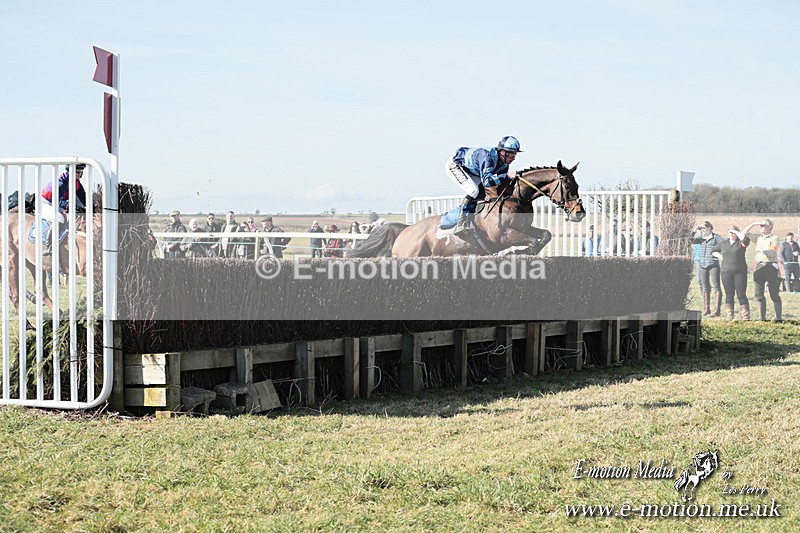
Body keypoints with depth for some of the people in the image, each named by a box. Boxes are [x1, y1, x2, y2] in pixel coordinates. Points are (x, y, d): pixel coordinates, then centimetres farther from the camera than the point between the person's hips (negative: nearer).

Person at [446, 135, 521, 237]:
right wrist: (507, 176, -50)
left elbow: (501, 182, 0)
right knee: (474, 191, -25)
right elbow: (486, 181, -47)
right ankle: (460, 226, -22)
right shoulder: (489, 157, -37)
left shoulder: (504, 163, -10)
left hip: (469, 171, 10)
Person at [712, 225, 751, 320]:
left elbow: (746, 239, -23)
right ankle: (729, 317, 9)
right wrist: (718, 256, 4)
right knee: (729, 295, 6)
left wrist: (736, 232, -13)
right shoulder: (723, 243, 12)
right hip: (726, 272, 4)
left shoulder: (740, 243, 0)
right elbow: (713, 251, 25)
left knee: (741, 295, -5)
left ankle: (746, 317, -5)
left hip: (740, 272, -3)